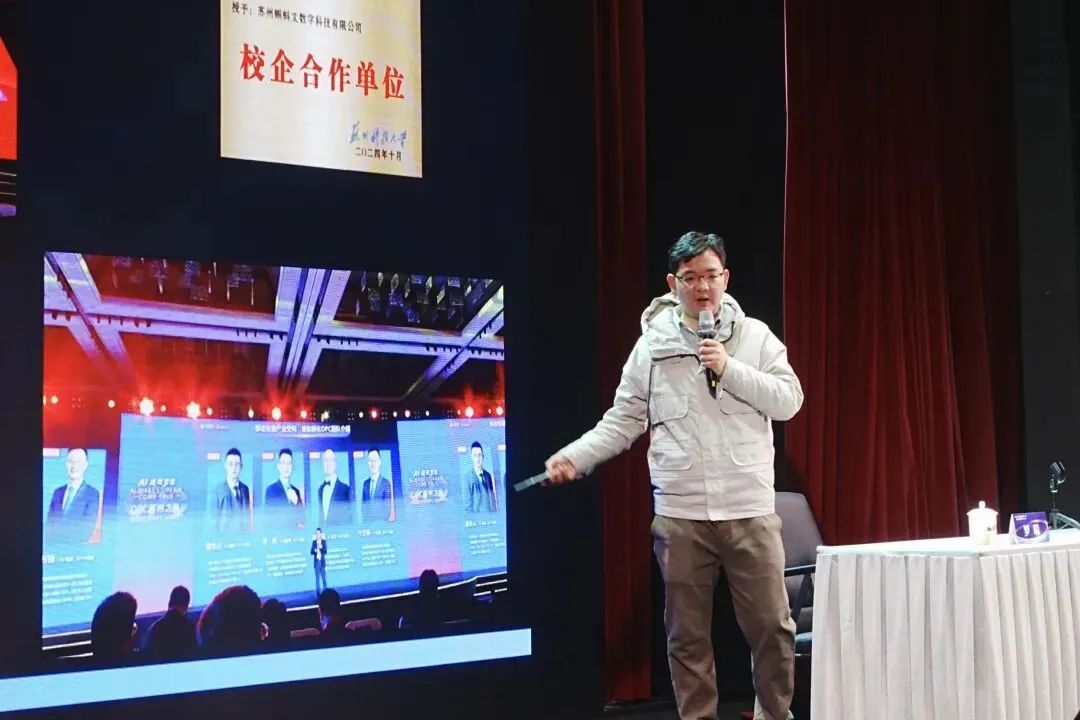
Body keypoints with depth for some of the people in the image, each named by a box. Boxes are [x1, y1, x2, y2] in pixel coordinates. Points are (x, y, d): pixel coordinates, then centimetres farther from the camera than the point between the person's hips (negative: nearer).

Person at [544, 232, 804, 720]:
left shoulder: (755, 336, 4)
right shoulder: (652, 345, 4)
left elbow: (789, 401, -2)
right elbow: (624, 421, 4)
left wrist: (729, 369, -12)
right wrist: (575, 457, -10)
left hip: (749, 511, 0)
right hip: (680, 516, 0)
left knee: (772, 626, 5)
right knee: (687, 634, 8)